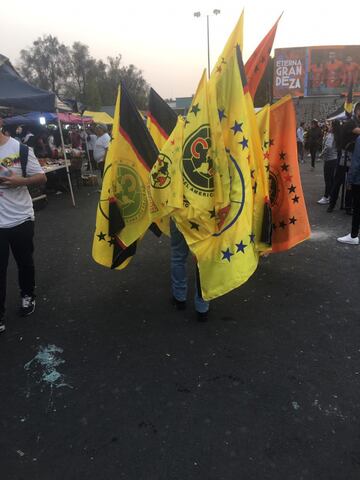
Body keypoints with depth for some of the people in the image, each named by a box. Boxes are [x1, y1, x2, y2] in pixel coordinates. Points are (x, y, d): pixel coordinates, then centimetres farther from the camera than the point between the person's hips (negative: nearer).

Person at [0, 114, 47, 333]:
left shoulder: (21, 149, -5)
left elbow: (42, 177, -3)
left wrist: (20, 180, -21)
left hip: (21, 218, -1)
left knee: (25, 261, 16)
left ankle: (28, 295, 41)